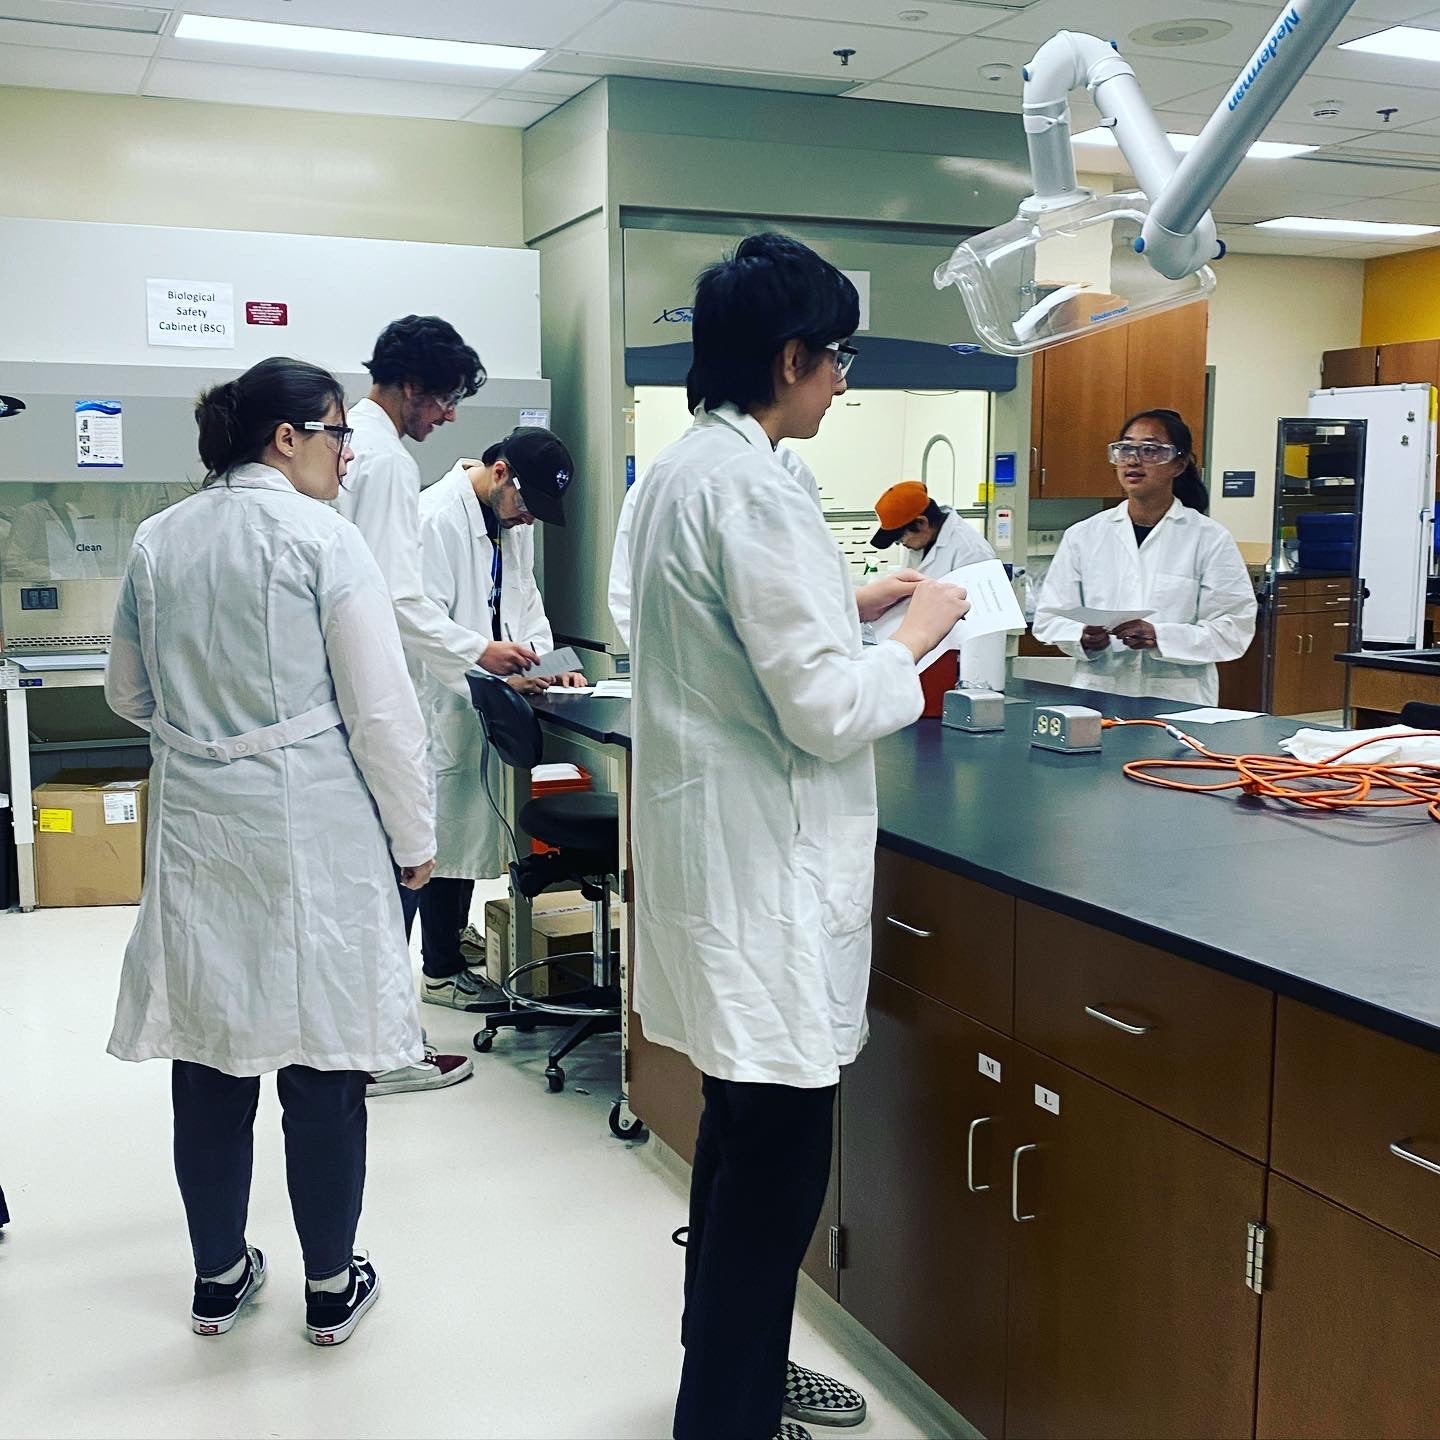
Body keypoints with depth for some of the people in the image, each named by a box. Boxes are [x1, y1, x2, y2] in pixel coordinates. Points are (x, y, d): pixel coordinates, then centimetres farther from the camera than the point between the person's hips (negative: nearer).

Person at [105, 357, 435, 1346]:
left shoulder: (159, 541, 6)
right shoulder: (322, 539, -11)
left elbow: (130, 694, 16)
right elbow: (382, 708, -12)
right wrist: (415, 838, -3)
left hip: (196, 829, 5)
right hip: (311, 829, -5)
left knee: (210, 1053, 13)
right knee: (321, 1059, 7)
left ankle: (219, 1275, 28)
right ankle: (331, 1285, 20)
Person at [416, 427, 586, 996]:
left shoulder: (513, 523, 11)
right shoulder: (437, 518, -16)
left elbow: (525, 600, 17)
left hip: (481, 709, 9)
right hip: (437, 707, -9)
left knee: (466, 835, 13)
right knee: (433, 839, -2)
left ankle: (446, 966, 23)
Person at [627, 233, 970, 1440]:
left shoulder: (683, 467, 10)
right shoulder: (752, 487, -20)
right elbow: (823, 709, -22)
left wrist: (855, 603, 15)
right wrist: (918, 634, -6)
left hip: (720, 850, 11)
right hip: (765, 870, -11)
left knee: (747, 1133, 21)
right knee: (780, 1153, 2)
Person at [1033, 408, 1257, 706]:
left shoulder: (1210, 539, 4)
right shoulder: (1083, 536, 10)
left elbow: (1234, 629, -1)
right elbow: (1048, 617, 9)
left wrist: (1159, 637, -15)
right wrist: (1082, 638, -12)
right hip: (1096, 695, 2)